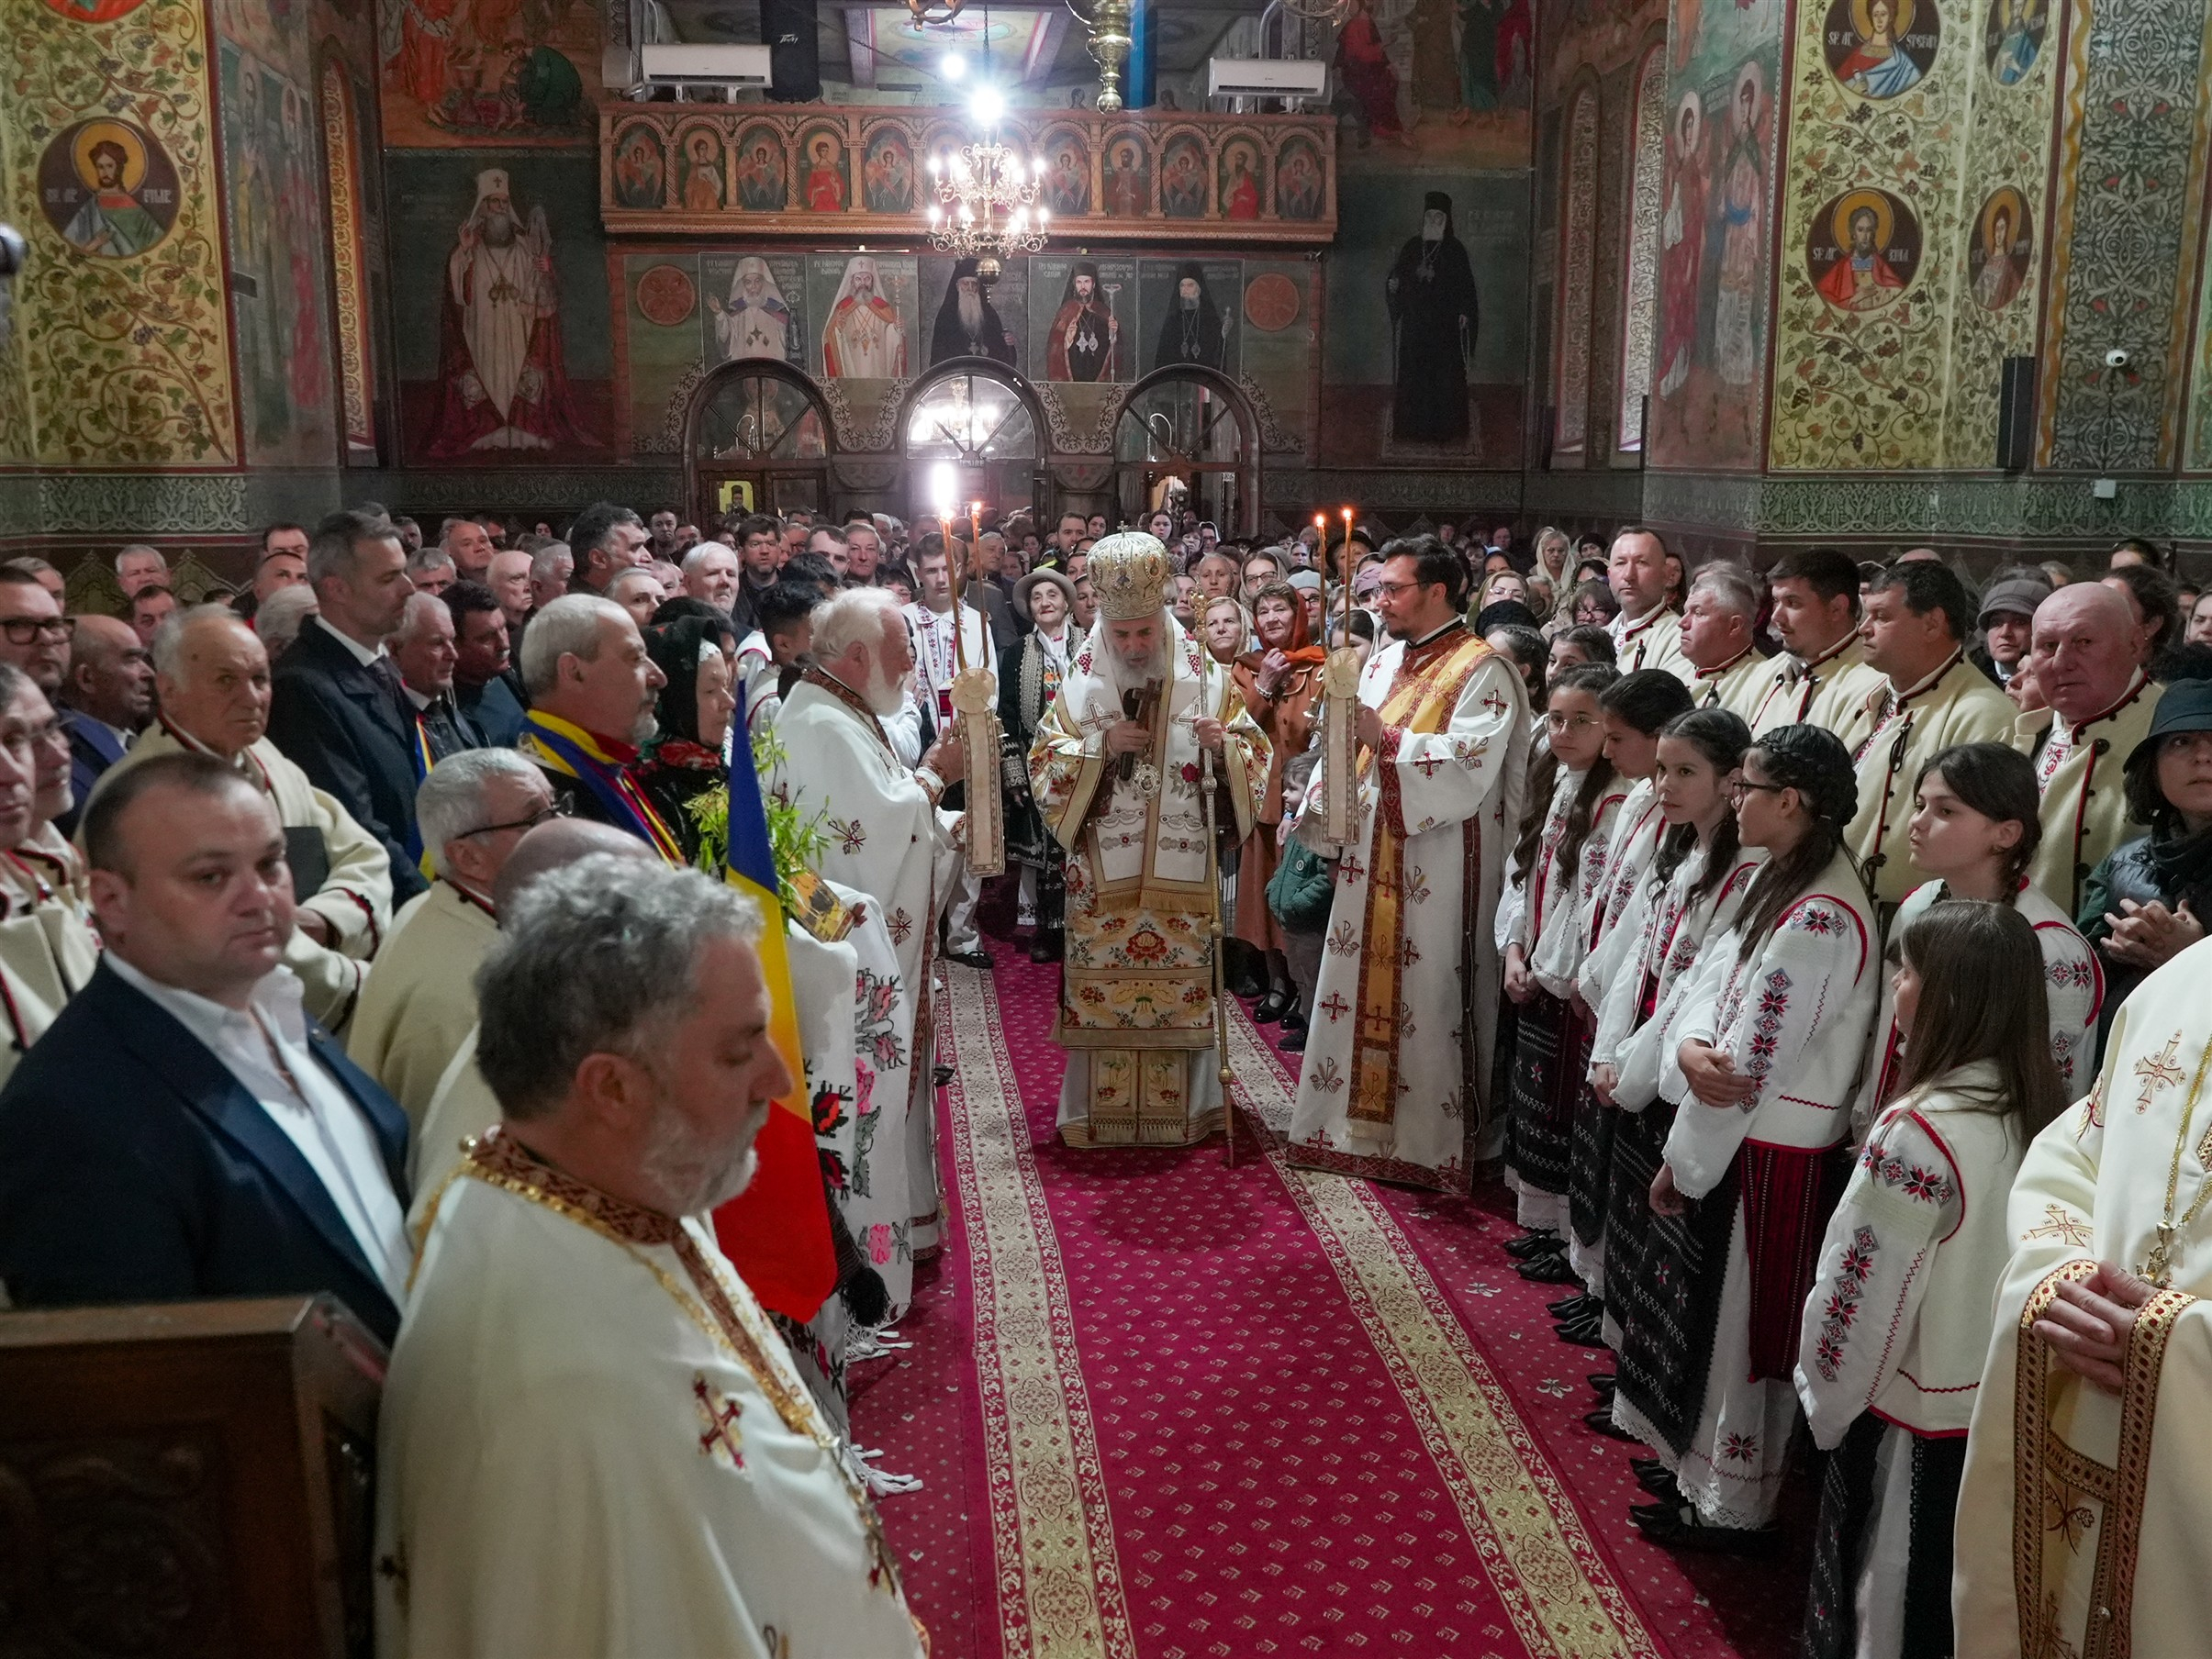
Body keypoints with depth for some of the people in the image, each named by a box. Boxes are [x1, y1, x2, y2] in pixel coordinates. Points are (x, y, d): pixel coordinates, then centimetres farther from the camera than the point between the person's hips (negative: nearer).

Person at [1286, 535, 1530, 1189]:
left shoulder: (1481, 670, -10)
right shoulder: (1382, 662, 14)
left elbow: (1470, 766, -21)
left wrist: (1384, 737, -24)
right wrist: (1322, 815, 4)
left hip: (1440, 870, -7)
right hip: (1372, 859, 8)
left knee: (1428, 998, 0)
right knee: (1365, 986, 13)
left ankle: (1430, 1137, 13)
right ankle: (1361, 1119, 26)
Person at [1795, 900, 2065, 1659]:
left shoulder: (1919, 1130, -26)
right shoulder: (2046, 1112, -4)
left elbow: (1863, 1296, -20)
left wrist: (1826, 1405, -3)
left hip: (1914, 1424, -6)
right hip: (2010, 1410, 6)